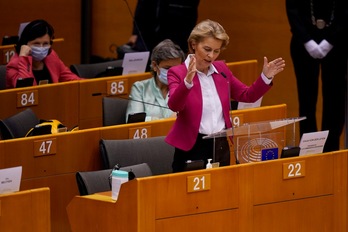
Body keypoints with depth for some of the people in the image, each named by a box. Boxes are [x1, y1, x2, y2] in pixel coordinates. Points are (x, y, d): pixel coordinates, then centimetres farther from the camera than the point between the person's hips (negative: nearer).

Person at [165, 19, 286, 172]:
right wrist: (188, 81, -41)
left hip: (221, 147, 5)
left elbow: (247, 95, 16)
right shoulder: (177, 73, -9)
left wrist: (266, 77, 0)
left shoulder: (221, 70, 8)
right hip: (192, 147, -5)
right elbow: (174, 105, -25)